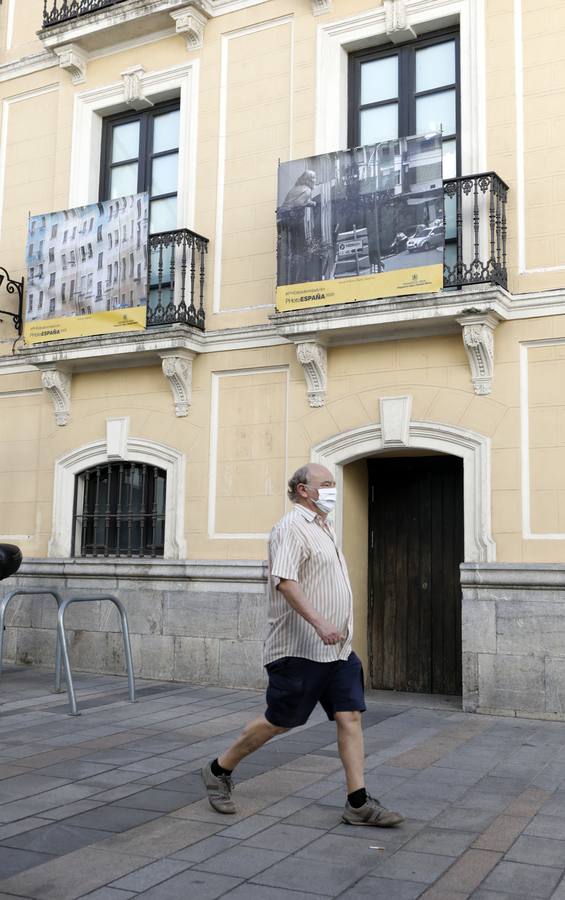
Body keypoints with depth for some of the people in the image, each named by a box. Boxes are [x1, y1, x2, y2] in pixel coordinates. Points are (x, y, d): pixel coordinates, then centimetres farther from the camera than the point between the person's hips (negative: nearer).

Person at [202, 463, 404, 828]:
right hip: (301, 648, -9)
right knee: (279, 722, 2)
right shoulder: (292, 527, -12)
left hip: (338, 648, 9)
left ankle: (359, 803, 5)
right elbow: (285, 581, -25)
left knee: (350, 717, 1)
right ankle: (219, 770, 20)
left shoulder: (325, 527, 18)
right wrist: (318, 623, -34)